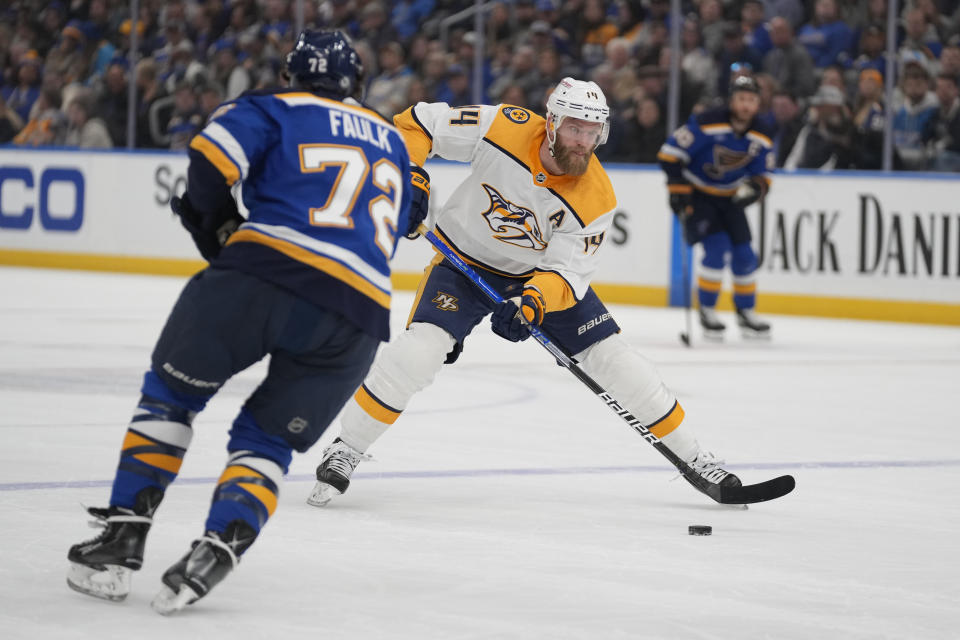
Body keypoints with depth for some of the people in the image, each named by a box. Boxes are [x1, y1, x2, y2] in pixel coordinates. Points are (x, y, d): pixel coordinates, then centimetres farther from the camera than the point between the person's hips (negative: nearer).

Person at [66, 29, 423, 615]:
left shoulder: (276, 109, 13)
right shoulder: (394, 144, 28)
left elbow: (211, 157, -3)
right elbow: (402, 220, 36)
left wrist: (219, 225, 13)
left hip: (266, 271, -3)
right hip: (358, 315, 3)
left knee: (170, 395, 16)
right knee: (266, 442, 16)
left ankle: (122, 542, 7)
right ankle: (217, 551, -9)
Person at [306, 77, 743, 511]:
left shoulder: (596, 199, -21)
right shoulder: (505, 128, -24)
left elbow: (567, 272, -22)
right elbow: (422, 121, -14)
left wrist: (532, 303, -41)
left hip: (540, 273, 2)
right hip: (465, 262, -2)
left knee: (611, 357, -4)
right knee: (420, 349, -25)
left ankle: (690, 455, 13)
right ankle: (344, 451, -12)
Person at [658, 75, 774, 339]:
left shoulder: (761, 137, -7)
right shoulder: (707, 124, -24)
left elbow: (761, 175, 3)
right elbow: (670, 154, -20)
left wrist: (755, 186, -21)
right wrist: (678, 191, -22)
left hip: (728, 198, 6)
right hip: (697, 194, -5)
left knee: (744, 254, 0)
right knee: (717, 248, -20)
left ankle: (746, 312, 19)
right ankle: (706, 311, -4)